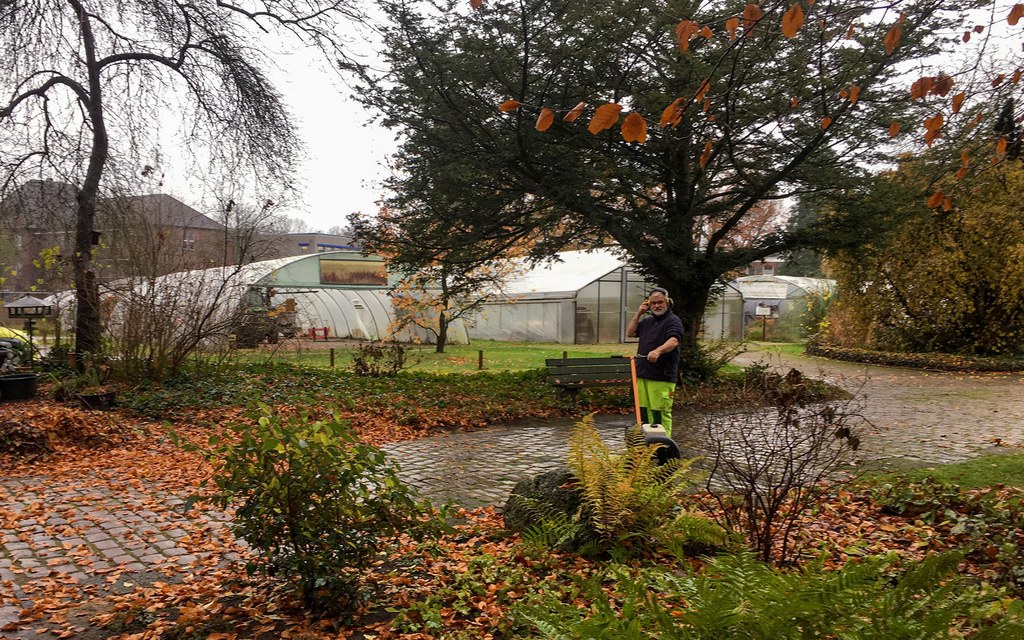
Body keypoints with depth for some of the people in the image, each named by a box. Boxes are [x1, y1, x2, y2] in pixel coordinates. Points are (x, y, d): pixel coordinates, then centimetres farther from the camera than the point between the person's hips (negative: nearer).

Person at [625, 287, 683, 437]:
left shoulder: (673, 321, -4)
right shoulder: (647, 321, 22)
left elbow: (673, 341, -21)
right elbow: (630, 333, 19)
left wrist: (658, 351, -41)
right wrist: (638, 313, 11)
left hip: (662, 375, -7)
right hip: (643, 373, 7)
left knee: (660, 412, -8)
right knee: (643, 411, 8)